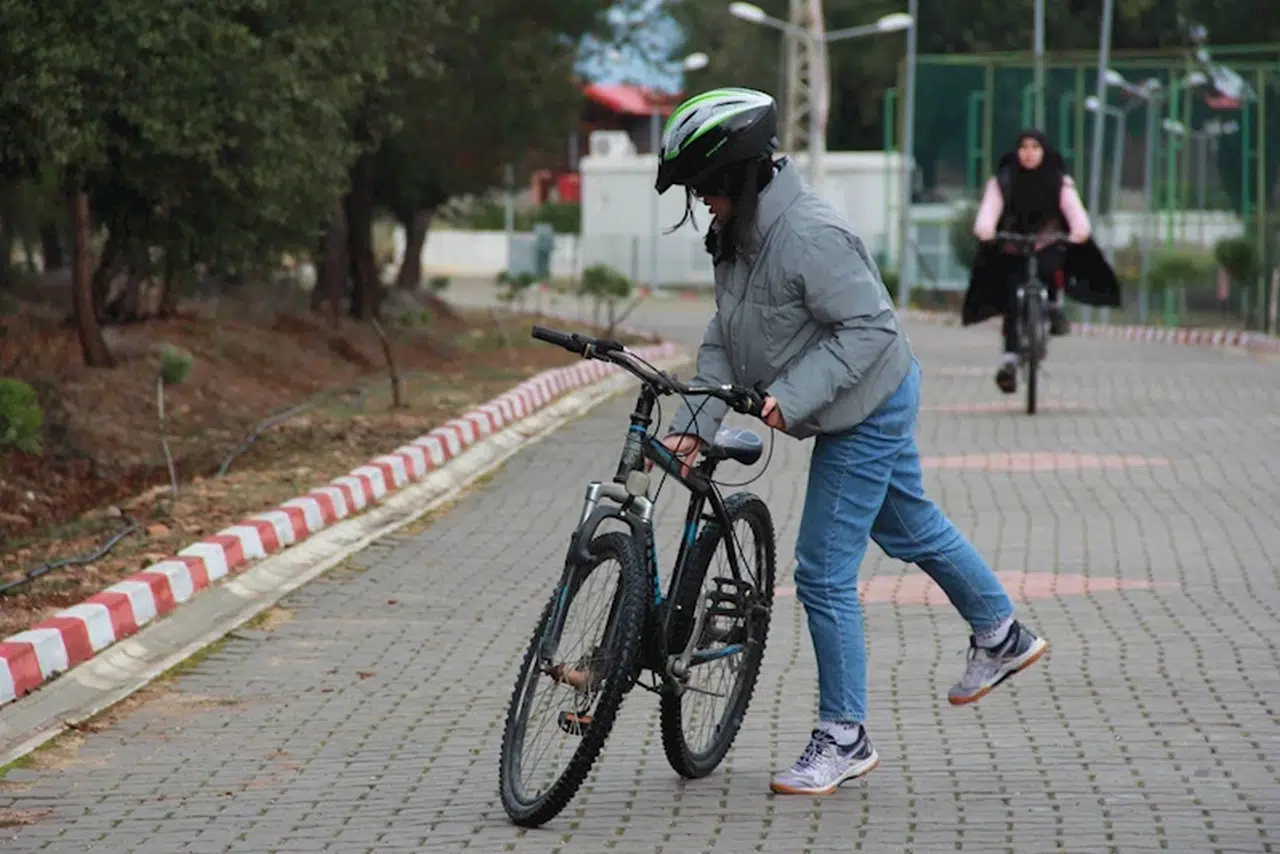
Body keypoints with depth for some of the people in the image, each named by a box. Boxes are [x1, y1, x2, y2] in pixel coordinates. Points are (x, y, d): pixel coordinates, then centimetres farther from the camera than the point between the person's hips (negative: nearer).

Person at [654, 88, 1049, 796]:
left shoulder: (810, 235, -29)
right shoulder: (739, 235, 1)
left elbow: (869, 327, -28)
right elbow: (724, 341, 3)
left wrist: (790, 394, -32)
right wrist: (695, 424, -8)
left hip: (868, 414, -10)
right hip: (872, 410, 10)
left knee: (823, 575, -7)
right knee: (908, 528, 27)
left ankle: (843, 739, 4)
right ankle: (1002, 638, 47)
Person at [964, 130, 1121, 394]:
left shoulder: (1059, 182, 0)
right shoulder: (1003, 181, -1)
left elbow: (1073, 209, -15)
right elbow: (989, 209, -16)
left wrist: (1080, 231, -37)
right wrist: (984, 229, -39)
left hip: (1049, 246, 0)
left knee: (1049, 268, -34)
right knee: (1012, 302, -16)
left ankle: (1055, 307, -5)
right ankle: (1009, 362, -16)